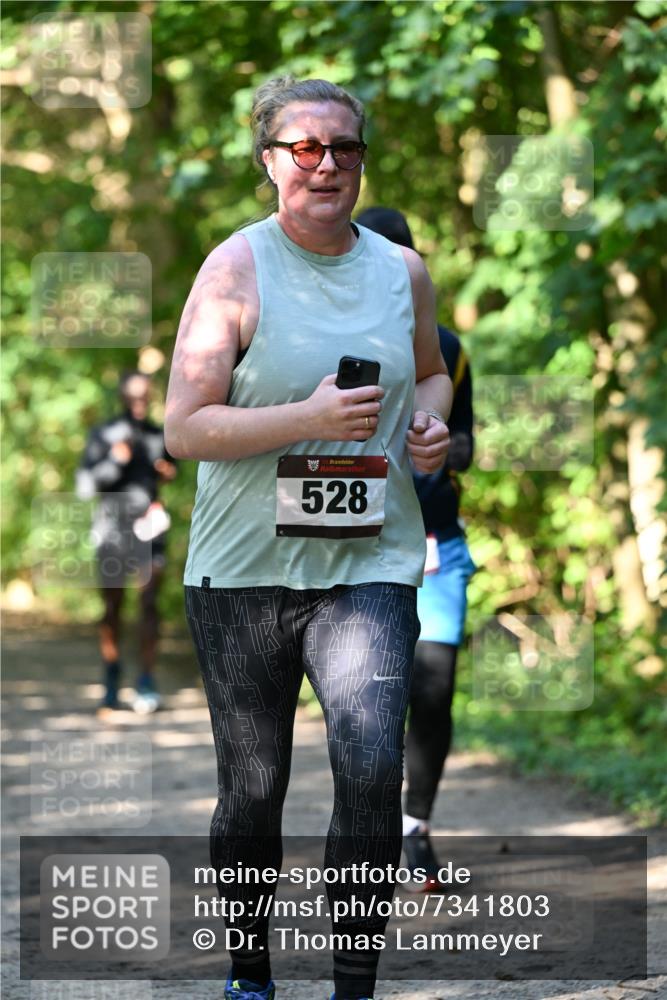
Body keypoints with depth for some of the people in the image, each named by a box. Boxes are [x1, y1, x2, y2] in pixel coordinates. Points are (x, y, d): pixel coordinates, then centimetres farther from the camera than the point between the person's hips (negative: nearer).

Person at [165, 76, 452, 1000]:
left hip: (370, 563, 2)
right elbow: (183, 429, -11)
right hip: (243, 568, -2)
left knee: (373, 769, -16)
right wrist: (310, 418, -21)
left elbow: (431, 371, 27)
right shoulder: (236, 272, -5)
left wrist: (431, 423, 4)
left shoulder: (401, 271, 7)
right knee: (253, 785, 7)